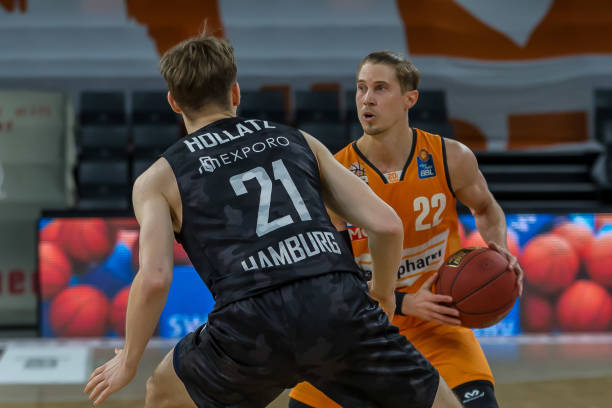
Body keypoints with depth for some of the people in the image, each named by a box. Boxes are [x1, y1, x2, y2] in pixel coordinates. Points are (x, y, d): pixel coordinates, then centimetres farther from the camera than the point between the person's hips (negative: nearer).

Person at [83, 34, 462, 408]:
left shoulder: (158, 179, 16)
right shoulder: (298, 140, 23)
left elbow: (154, 279, 0)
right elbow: (387, 225, 15)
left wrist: (128, 361, 15)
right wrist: (384, 293, 34)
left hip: (253, 323, -1)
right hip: (340, 309, 1)